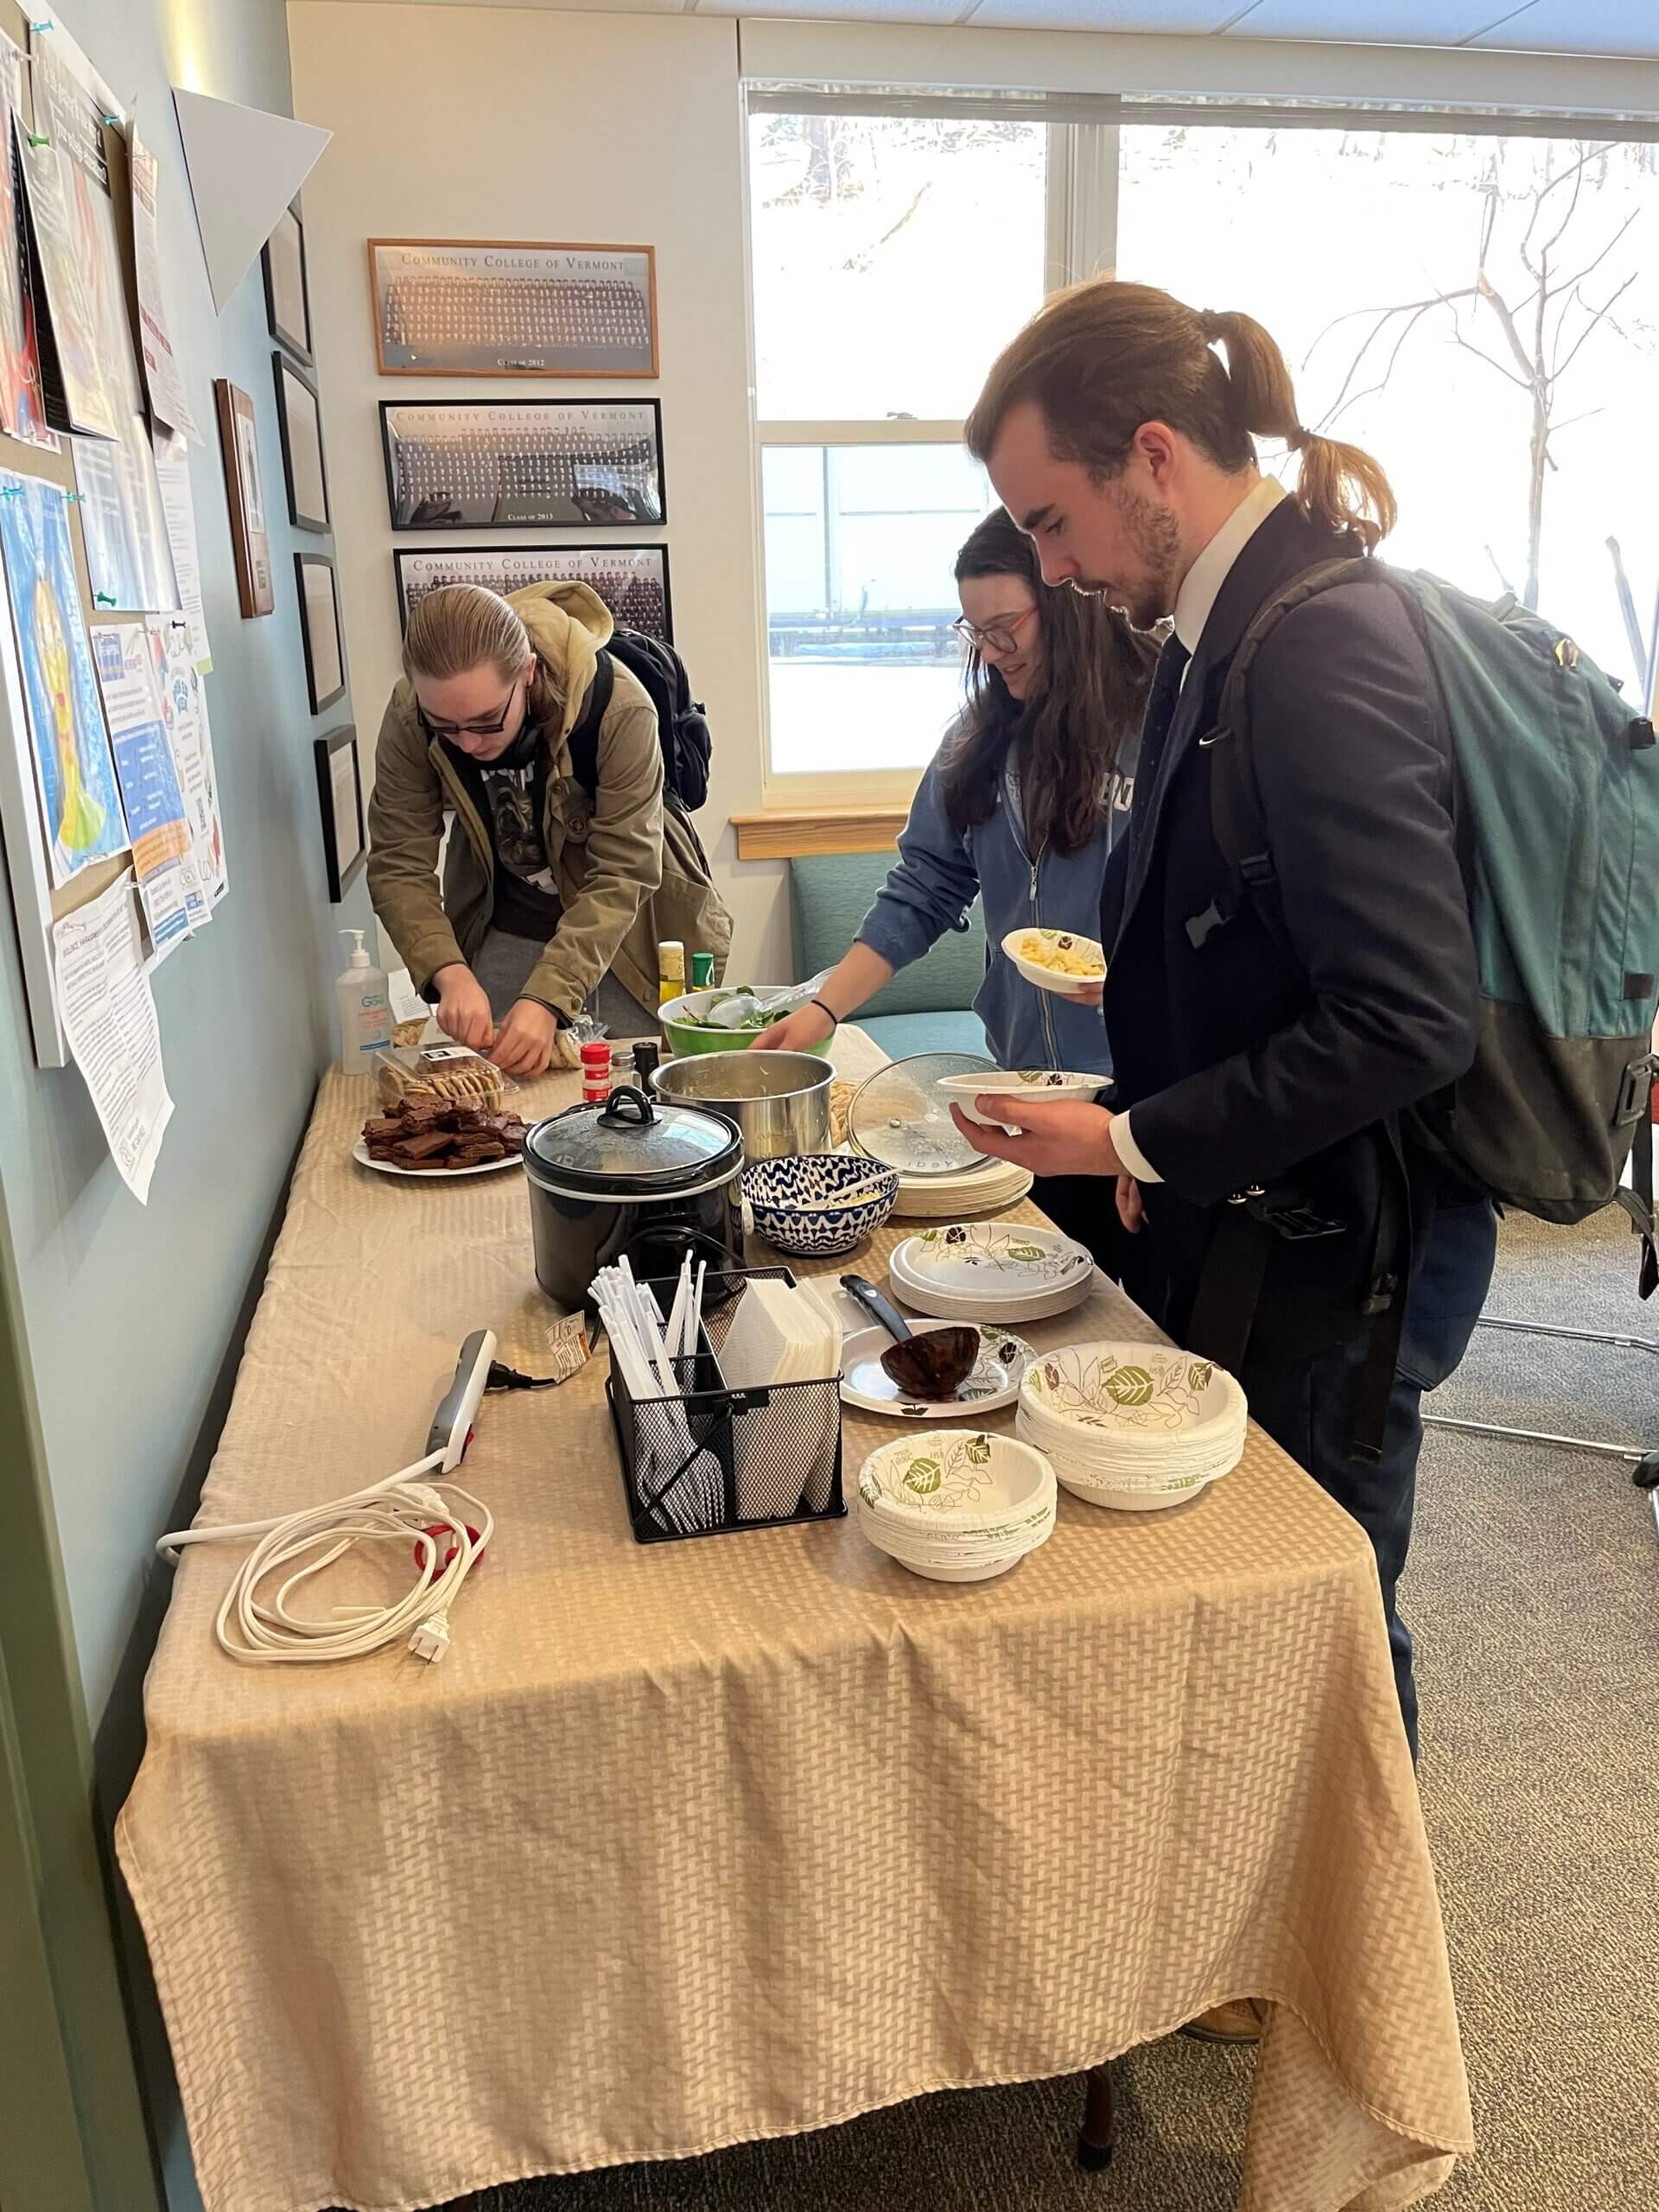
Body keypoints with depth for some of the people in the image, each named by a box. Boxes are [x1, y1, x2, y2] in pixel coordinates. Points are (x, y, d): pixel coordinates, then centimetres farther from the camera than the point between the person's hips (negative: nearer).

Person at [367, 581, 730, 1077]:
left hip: (623, 932, -2)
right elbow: (399, 867, -18)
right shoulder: (408, 719, -21)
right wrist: (449, 972, -35)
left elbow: (623, 875, -30)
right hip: (504, 933, 3)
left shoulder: (618, 707, -32)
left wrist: (548, 998, -40)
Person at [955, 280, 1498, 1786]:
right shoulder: (1231, 619, 5)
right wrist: (1158, 1148, 7)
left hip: (1335, 1254, -9)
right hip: (1259, 1225, 9)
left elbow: (1412, 1020, -26)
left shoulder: (1320, 651, -23)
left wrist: (1136, 1144, -18)